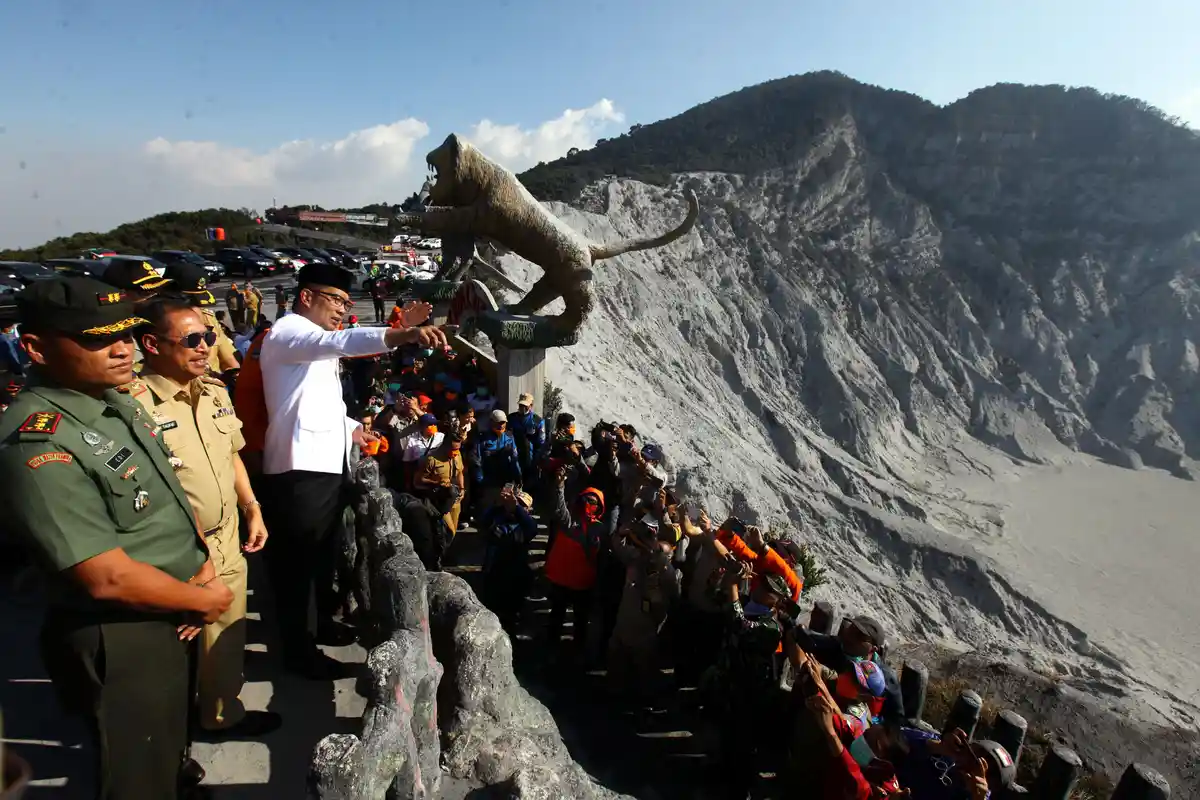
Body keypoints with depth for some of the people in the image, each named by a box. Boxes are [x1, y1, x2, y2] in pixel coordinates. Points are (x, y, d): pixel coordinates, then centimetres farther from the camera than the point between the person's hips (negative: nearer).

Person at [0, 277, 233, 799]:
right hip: (121, 638, -8)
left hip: (168, 615, 8)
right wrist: (204, 599, -14)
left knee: (168, 745, 31)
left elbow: (167, 494, 11)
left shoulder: (118, 403, 1)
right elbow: (107, 577, -28)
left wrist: (201, 566, -1)